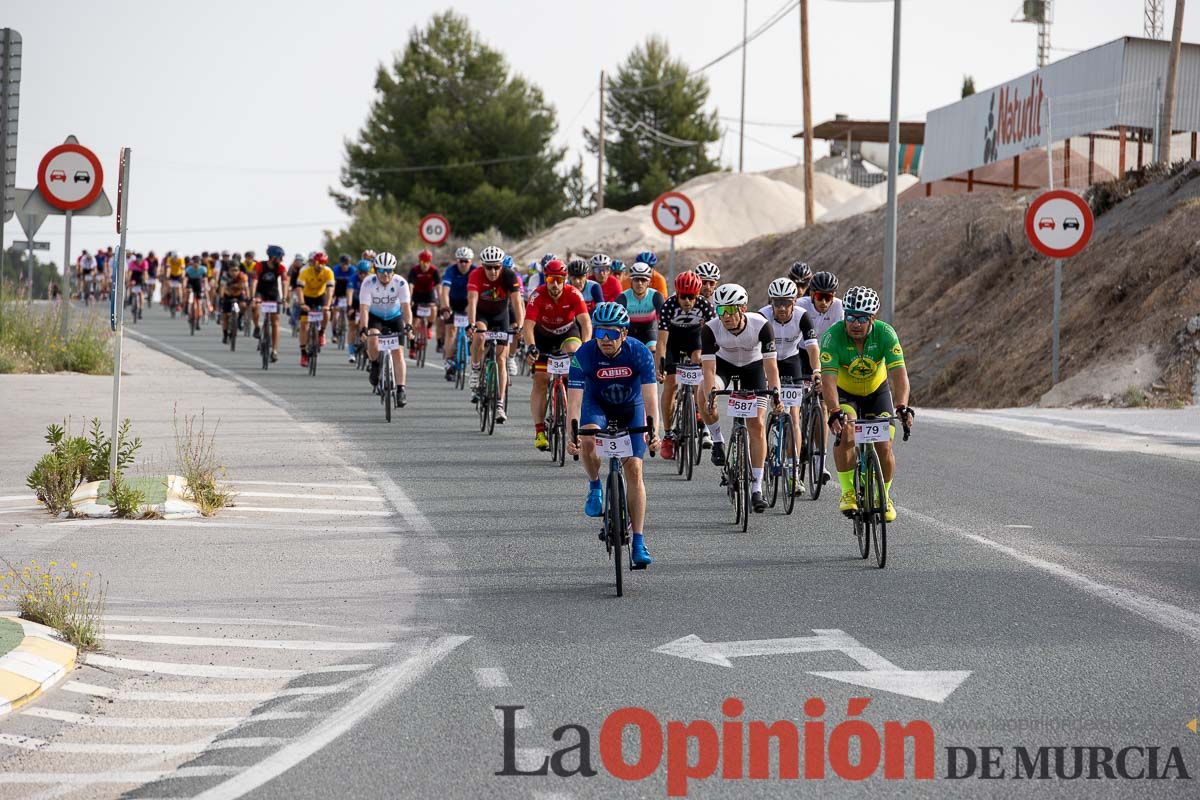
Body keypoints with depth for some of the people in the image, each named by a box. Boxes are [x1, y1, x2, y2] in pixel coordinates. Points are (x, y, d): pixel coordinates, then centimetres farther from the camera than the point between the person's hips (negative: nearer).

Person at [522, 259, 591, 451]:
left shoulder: (573, 294, -25)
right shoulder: (538, 296, -26)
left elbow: (585, 322, -32)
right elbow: (528, 325, -33)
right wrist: (531, 347, -50)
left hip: (568, 332, 0)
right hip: (543, 336, 0)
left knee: (573, 351, -34)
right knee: (540, 381, -10)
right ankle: (539, 431, -12)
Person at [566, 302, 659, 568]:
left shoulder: (640, 353, -27)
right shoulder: (584, 354, -27)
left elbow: (650, 397, -34)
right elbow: (574, 399, -32)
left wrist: (652, 431, -49)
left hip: (631, 408, 0)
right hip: (597, 405, 0)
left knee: (634, 469, -11)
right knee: (588, 439, -34)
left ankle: (638, 542, -6)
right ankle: (595, 488, -3)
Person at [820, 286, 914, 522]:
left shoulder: (885, 333, -27)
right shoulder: (833, 336, -31)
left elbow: (899, 372, -34)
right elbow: (828, 379, -38)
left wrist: (902, 407, -50)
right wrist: (835, 412, -53)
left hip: (877, 390, 1)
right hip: (844, 393, -1)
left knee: (884, 448, -9)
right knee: (845, 434, -28)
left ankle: (884, 496, 16)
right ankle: (848, 492, -13)